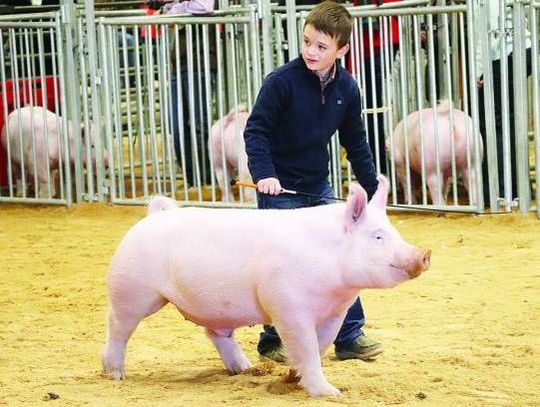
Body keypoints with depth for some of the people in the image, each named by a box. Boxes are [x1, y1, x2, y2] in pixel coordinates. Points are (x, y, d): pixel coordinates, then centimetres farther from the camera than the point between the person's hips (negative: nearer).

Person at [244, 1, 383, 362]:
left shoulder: (346, 88, -2)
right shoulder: (283, 81, -18)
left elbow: (356, 143, 10)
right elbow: (256, 129, -15)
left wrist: (372, 189, 11)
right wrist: (264, 173, -28)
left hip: (319, 187, 5)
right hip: (280, 189, -5)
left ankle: (350, 336, 12)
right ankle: (273, 342, 12)